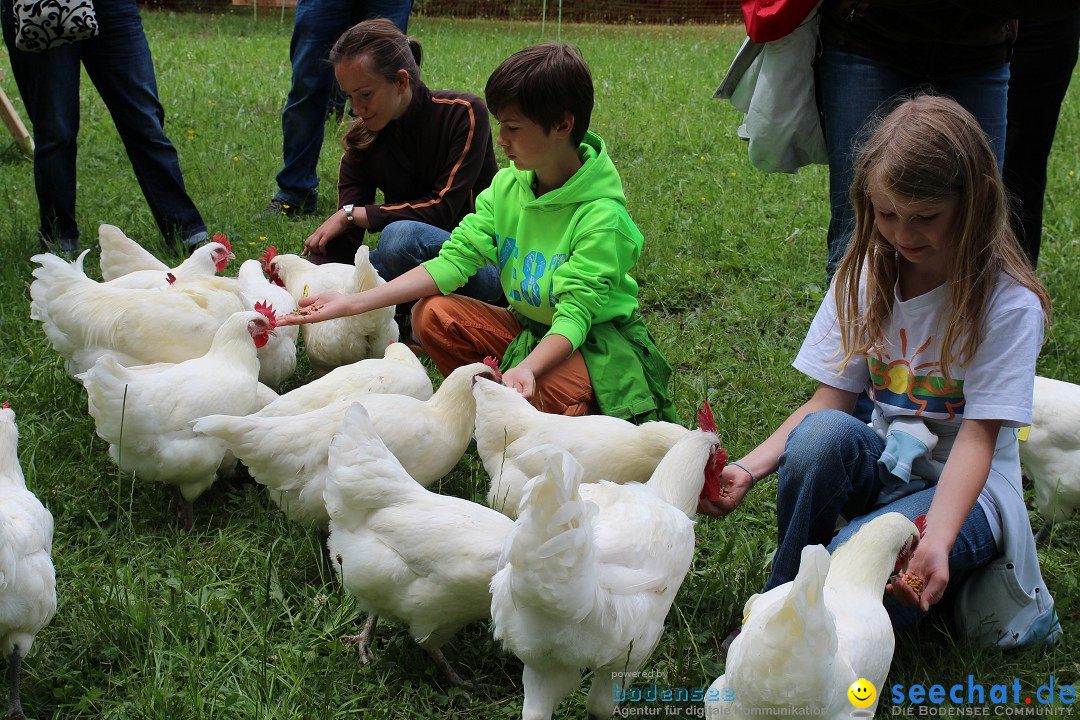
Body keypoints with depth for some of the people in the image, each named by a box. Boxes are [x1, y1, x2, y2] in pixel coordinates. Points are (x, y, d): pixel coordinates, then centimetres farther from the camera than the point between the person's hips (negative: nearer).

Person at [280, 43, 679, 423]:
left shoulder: (601, 214, -25)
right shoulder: (507, 186, -5)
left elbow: (575, 311, -29)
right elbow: (456, 258, -11)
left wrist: (527, 368, -49)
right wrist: (356, 303, -19)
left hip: (593, 342, -6)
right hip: (526, 326, 6)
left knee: (555, 388, -38)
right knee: (432, 314, -13)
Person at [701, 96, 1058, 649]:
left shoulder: (1008, 302, -14)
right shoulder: (865, 276, -1)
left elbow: (978, 439, -20)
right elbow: (830, 399, -3)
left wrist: (937, 540, -37)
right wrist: (748, 469, -19)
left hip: (964, 485, -4)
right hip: (886, 462, 5)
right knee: (822, 433, -32)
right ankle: (781, 600, -12)